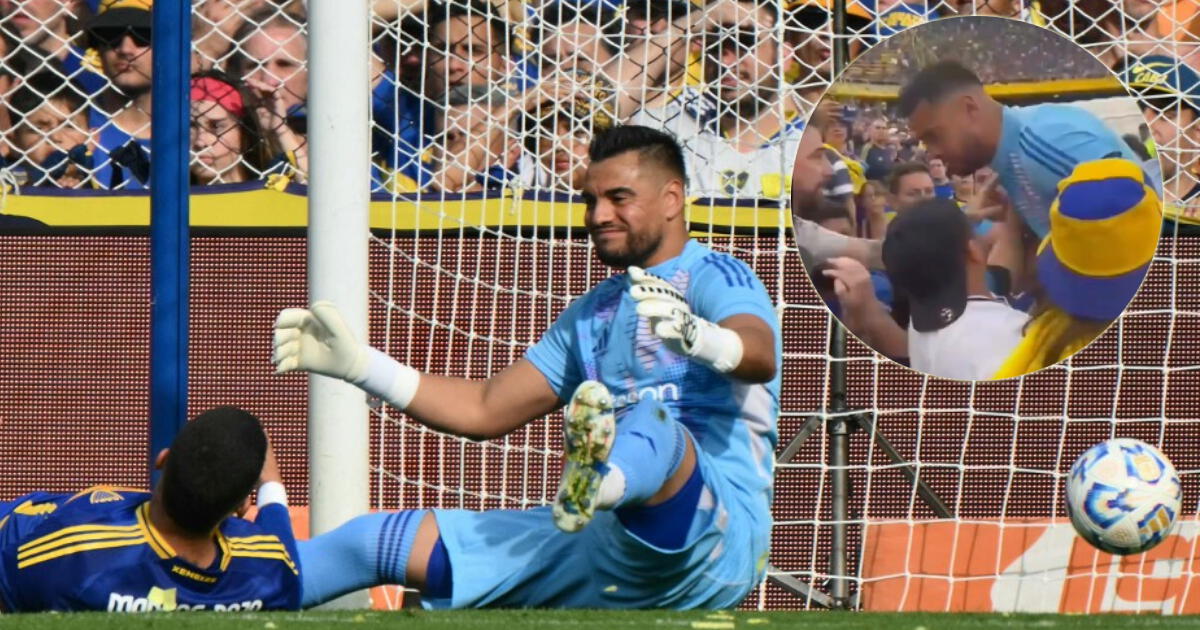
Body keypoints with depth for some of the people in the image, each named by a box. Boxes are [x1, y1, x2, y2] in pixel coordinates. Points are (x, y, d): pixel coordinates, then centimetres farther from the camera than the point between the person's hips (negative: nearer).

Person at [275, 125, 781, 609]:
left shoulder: (716, 280, 0)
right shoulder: (591, 313, 26)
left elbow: (760, 359, -23)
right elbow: (485, 410, 27)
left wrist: (695, 335, -46)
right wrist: (357, 364, 18)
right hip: (605, 551, 8)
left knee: (652, 425, -40)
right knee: (380, 542, 4)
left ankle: (597, 482, -73)